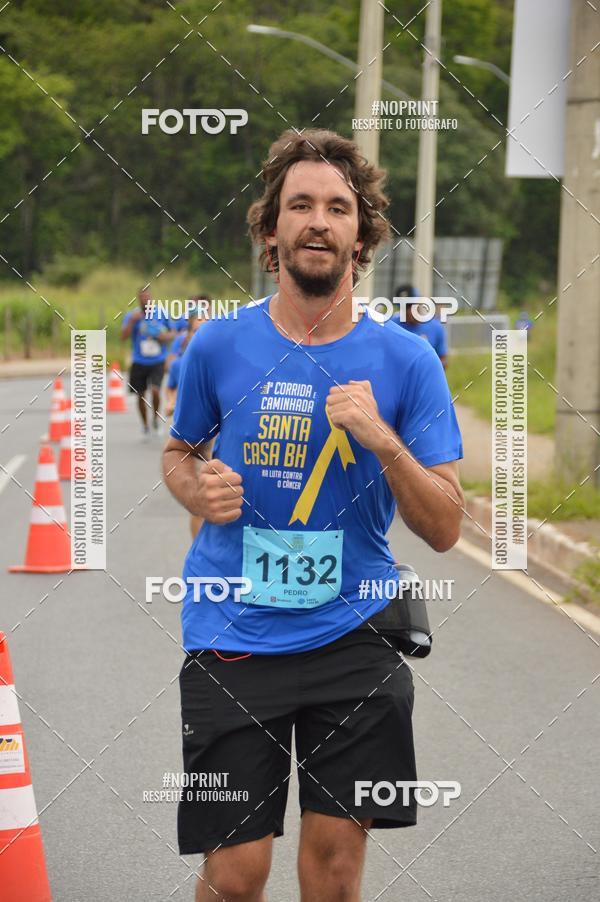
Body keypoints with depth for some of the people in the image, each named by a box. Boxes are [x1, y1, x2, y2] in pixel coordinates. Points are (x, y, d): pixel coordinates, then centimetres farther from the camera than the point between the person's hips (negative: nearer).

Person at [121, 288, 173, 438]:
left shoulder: (162, 314, 1)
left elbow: (172, 332, 13)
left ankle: (156, 416, 7)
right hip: (139, 362, 1)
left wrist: (166, 337, -9)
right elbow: (124, 336, -13)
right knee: (141, 395, 8)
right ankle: (145, 425, 28)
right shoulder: (131, 316, -2)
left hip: (158, 362, -1)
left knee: (155, 390, -20)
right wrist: (132, 321, -24)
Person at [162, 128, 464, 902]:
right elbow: (178, 451, 17)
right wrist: (198, 489, -6)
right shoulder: (220, 346, -1)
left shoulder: (406, 361, -3)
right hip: (233, 638, 0)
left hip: (353, 635, 0)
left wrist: (384, 441, -19)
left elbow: (445, 530, -3)